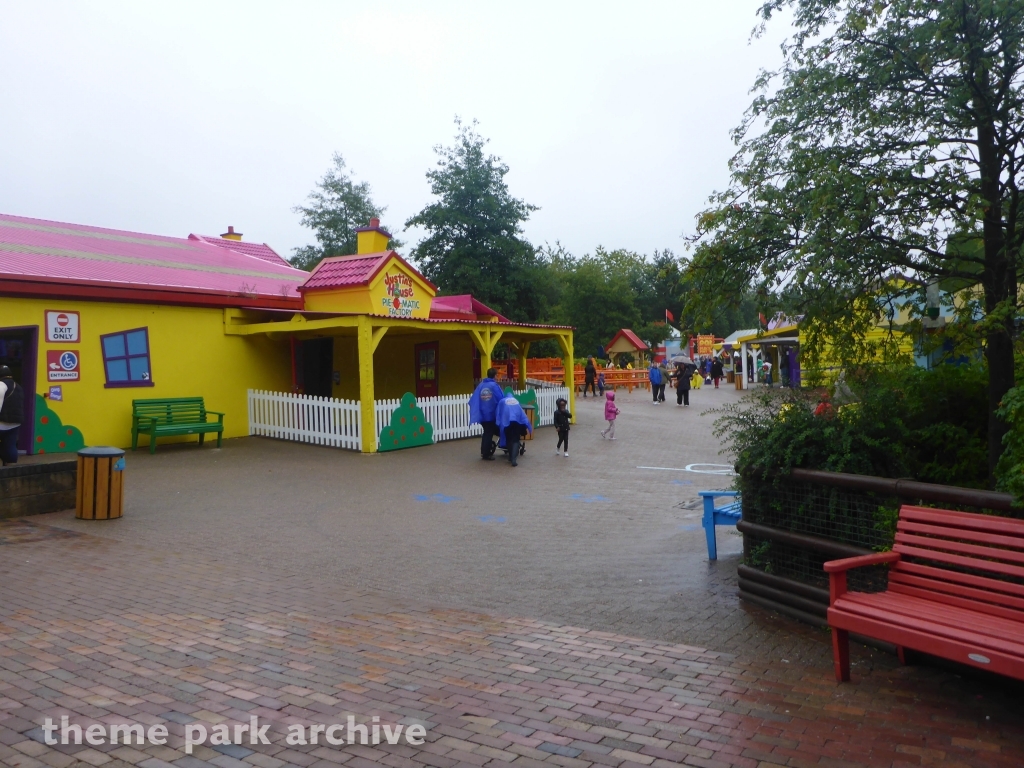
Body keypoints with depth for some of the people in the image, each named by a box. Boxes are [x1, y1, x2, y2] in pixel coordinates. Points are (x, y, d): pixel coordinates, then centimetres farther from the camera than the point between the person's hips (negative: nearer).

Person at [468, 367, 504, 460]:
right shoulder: (494, 385, -12)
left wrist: (476, 411, 10)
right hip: (491, 414, -5)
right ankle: (486, 454, 9)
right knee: (489, 434, 5)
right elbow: (501, 399, -13)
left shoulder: (480, 385, 3)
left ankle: (484, 452, 25)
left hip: (482, 414, 5)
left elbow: (473, 399, 1)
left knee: (486, 433, 19)